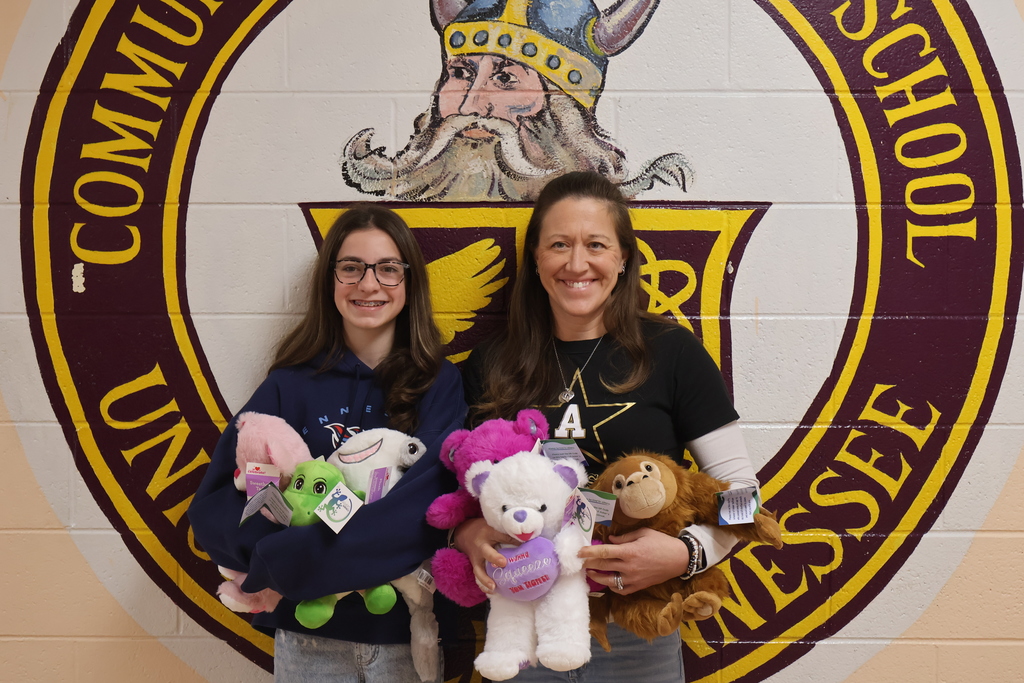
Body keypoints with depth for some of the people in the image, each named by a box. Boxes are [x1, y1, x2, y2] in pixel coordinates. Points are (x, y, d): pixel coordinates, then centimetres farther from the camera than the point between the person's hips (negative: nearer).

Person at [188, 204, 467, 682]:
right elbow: (213, 507, -7)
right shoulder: (291, 386, -3)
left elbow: (431, 501, -20)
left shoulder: (440, 385, -6)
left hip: (409, 630, 0)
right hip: (309, 634, 1)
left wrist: (285, 562, -24)